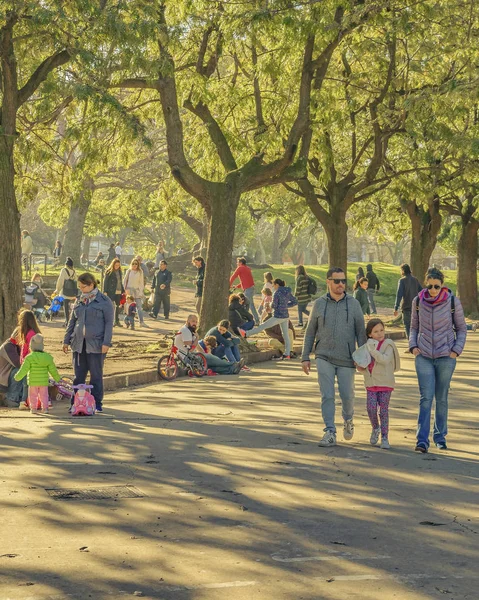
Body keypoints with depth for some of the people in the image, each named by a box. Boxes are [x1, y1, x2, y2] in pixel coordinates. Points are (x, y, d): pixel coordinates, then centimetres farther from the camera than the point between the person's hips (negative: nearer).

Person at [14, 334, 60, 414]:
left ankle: (33, 408, 6)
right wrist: (57, 378, 17)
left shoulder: (29, 358, -12)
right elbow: (53, 369, 4)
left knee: (33, 395, 8)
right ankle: (45, 408, 6)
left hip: (33, 382, -3)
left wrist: (18, 377, 2)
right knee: (44, 395, 11)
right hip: (44, 382, 3)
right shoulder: (47, 357, -2)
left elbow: (24, 370, -11)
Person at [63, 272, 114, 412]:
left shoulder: (104, 301, -3)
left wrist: (106, 342, -13)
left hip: (96, 344, -5)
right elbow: (72, 321, 19)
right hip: (79, 343, 5)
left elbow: (109, 322, -5)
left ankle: (97, 404, 8)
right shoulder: (79, 301, 14)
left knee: (96, 375, 2)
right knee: (78, 376, 6)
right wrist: (66, 340, 15)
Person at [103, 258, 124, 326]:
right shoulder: (109, 272, -5)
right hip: (111, 292, -6)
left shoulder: (119, 272, 13)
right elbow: (105, 282, -7)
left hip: (118, 292, 6)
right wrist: (105, 291, -13)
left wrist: (123, 291, 19)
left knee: (118, 305, 8)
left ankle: (117, 321, 15)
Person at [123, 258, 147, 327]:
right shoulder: (129, 271, 5)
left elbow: (141, 282, 6)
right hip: (129, 290, 0)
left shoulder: (140, 272, 5)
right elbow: (125, 281, 8)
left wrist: (141, 291, 0)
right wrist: (125, 289, -3)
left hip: (137, 291, 0)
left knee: (139, 307, -7)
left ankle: (141, 322, -13)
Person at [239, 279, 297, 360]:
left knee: (262, 326, 1)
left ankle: (246, 334, 10)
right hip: (286, 316, 7)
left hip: (278, 316, -7)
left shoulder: (277, 293, -15)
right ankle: (287, 354, 9)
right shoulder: (288, 292, 7)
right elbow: (295, 302, 14)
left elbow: (274, 305, -17)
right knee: (285, 335, 8)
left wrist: (271, 305, 6)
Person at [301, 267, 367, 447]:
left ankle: (348, 420, 35)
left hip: (346, 359, 0)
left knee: (347, 395, 5)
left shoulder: (353, 304, 1)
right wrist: (305, 357, 4)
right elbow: (310, 332, 8)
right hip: (324, 358, 0)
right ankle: (330, 433, -4)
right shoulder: (319, 304, 2)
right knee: (327, 395, -7)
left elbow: (361, 332, 2)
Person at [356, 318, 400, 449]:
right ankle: (375, 428, 18)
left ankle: (384, 438, 6)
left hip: (385, 383, -3)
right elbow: (362, 367, 16)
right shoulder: (367, 346, 8)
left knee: (383, 410, -1)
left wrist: (372, 350, -26)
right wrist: (360, 367, -7)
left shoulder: (388, 345, -6)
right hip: (371, 383, 3)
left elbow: (385, 360, -23)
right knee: (371, 408, -9)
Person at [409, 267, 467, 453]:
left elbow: (461, 328, 5)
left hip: (446, 357, 0)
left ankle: (440, 436, 20)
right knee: (426, 397, -8)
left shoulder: (452, 302, -5)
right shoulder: (418, 301, 0)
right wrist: (413, 346, -1)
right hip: (424, 356, 0)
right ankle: (422, 440, -10)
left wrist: (456, 350, -5)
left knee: (441, 398, 7)